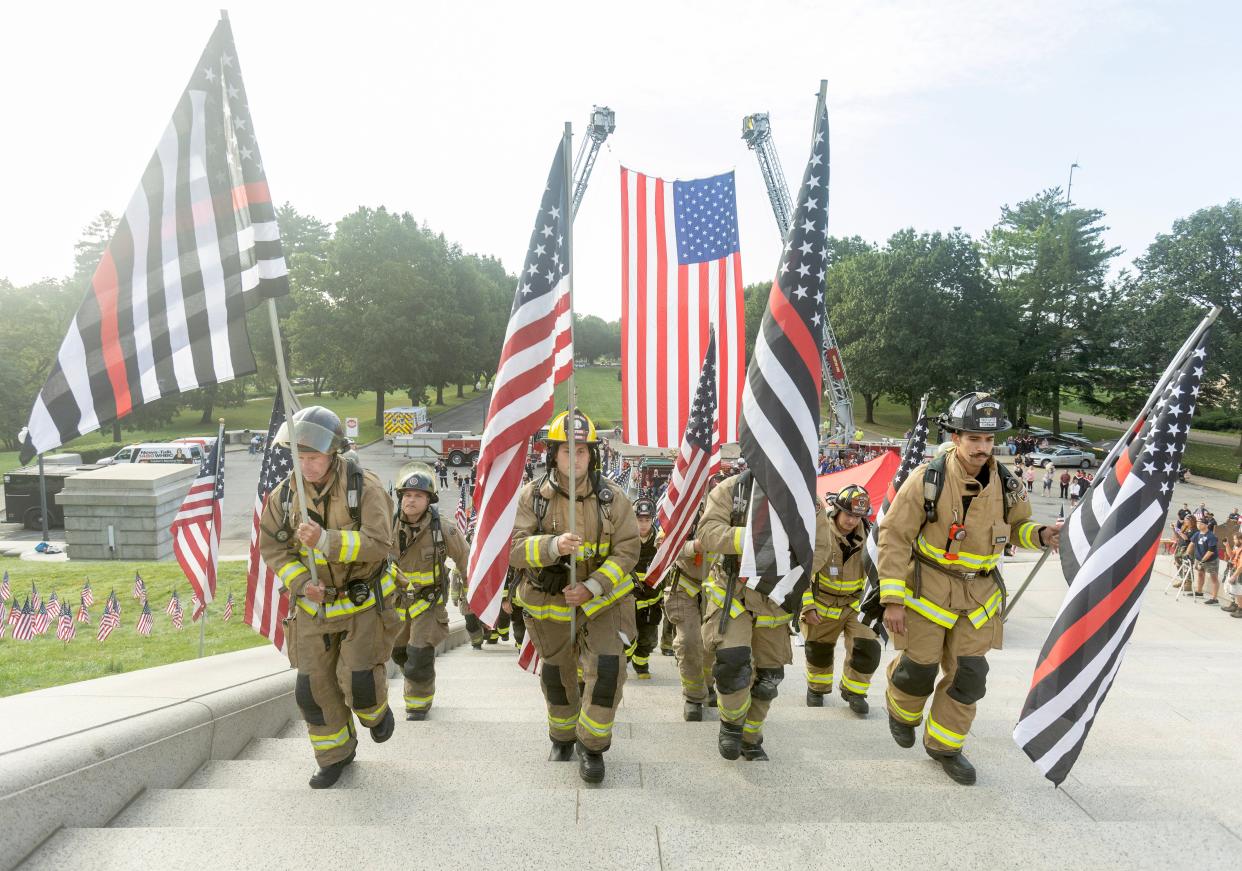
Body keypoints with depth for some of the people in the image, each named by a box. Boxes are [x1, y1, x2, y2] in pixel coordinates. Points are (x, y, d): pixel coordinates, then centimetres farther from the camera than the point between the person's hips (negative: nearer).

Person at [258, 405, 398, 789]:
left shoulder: (365, 487, -18)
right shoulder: (284, 494, -5)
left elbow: (378, 542, -25)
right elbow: (272, 546, 1)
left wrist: (325, 540, -37)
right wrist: (301, 583, -14)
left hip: (364, 601, -4)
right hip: (314, 604, 4)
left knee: (358, 679, -7)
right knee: (314, 685, 7)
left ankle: (376, 711, 30)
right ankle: (335, 754, 29)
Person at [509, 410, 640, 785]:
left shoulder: (612, 496, -11)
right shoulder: (533, 496, -11)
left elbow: (627, 549, -10)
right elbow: (517, 549, -16)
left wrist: (592, 587, -21)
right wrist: (554, 545, -36)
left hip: (600, 598, -1)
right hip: (550, 601, 1)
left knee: (607, 669, -13)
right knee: (557, 676, 17)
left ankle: (592, 746, 11)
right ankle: (562, 738, 44)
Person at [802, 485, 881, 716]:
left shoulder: (866, 535, -8)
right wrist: (807, 606, -13)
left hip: (854, 604, 2)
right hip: (822, 603, -2)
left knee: (867, 649, -9)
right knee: (818, 651, 13)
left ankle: (853, 690, 16)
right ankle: (817, 687, 40)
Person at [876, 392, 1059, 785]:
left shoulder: (1005, 484, -4)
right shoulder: (928, 479, -17)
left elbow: (1018, 526, 14)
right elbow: (894, 536, -14)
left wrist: (1042, 535, -11)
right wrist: (893, 599, -16)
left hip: (979, 593, 4)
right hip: (928, 587, -4)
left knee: (969, 674, 7)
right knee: (920, 667, 5)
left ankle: (943, 744, 29)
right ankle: (902, 710, 39)